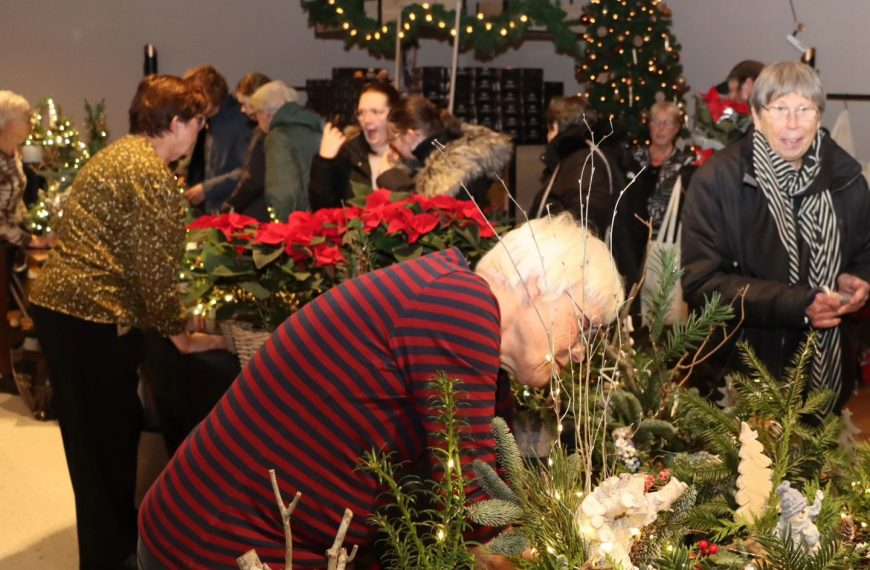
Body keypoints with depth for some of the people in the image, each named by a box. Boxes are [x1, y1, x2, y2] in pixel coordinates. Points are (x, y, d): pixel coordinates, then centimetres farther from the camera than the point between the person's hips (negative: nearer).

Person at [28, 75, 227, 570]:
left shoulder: (122, 154, 18)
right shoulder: (148, 170, -14)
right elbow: (154, 265, -16)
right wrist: (180, 335, -6)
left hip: (62, 304, 10)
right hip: (94, 315, -10)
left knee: (102, 432, 20)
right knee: (107, 437, 2)